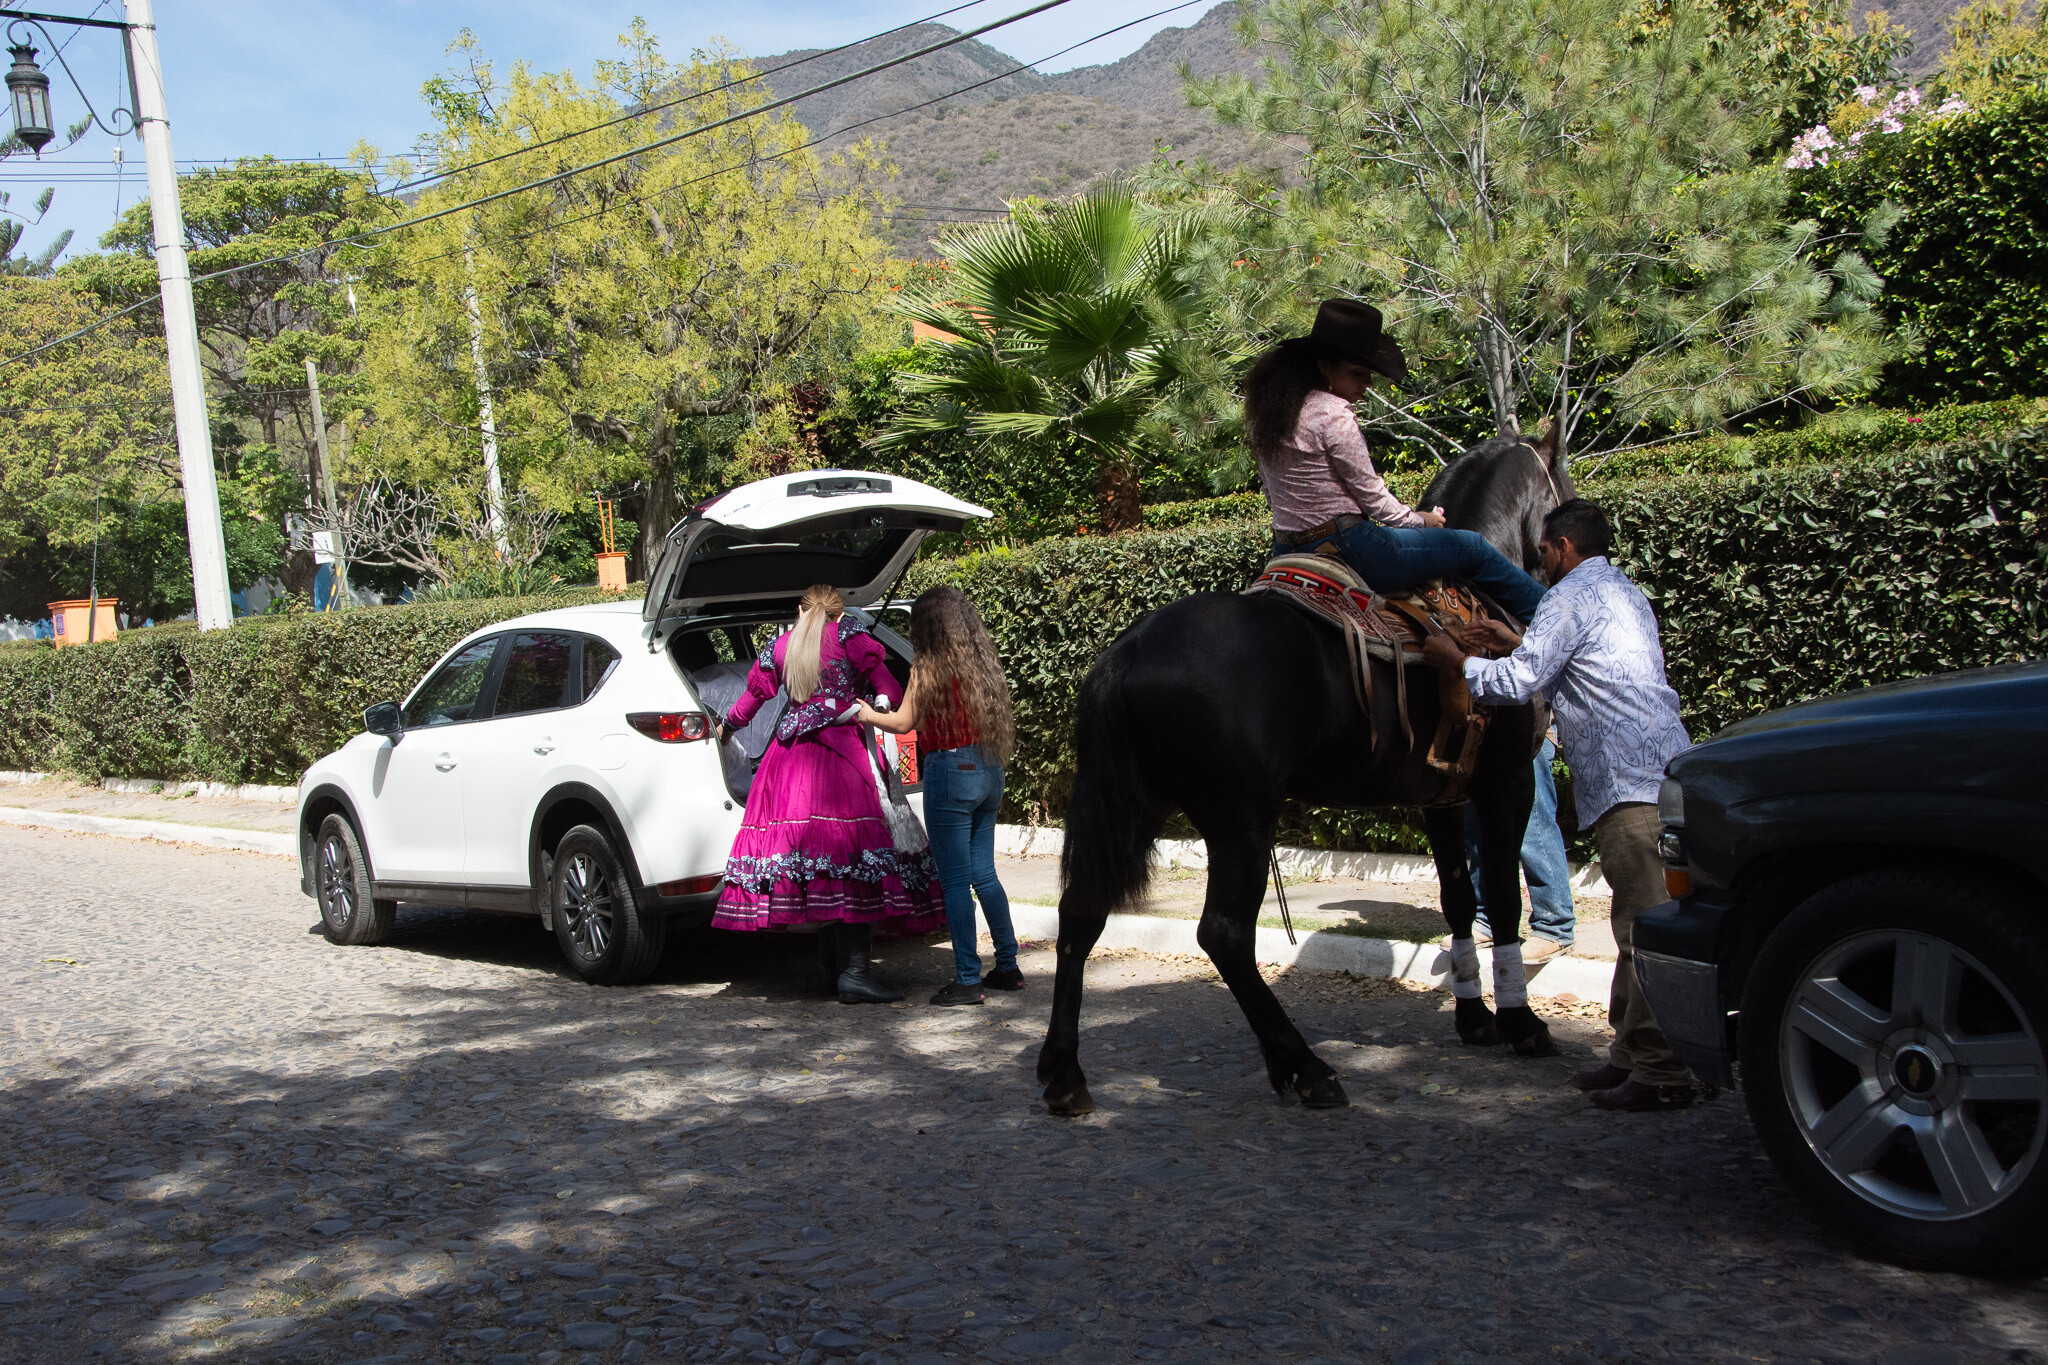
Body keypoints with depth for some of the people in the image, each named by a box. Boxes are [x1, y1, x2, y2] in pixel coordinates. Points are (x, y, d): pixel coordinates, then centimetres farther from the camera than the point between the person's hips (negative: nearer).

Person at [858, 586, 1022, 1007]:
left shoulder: (930, 666, -9)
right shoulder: (984, 663, 9)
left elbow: (903, 723, -3)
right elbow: (998, 724, 12)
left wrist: (868, 715, 14)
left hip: (950, 772, -7)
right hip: (988, 771, 7)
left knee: (955, 881, -2)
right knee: (984, 874, 15)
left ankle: (968, 980, 0)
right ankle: (1008, 967, 21)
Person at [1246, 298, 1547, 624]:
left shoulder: (1269, 407, 6)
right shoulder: (1332, 413, -20)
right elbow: (1372, 496, -13)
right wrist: (1419, 519, 6)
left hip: (1287, 547, 9)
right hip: (1346, 546, -9)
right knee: (1475, 548, 7)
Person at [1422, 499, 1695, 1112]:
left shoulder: (1573, 596, -5)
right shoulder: (1627, 594, 26)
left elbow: (1519, 682, -10)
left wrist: (1455, 659, 4)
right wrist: (1517, 642, 33)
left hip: (1629, 782, -10)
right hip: (1662, 771, 10)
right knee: (1639, 924, 12)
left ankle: (1662, 1073, -9)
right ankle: (1631, 1054, 17)